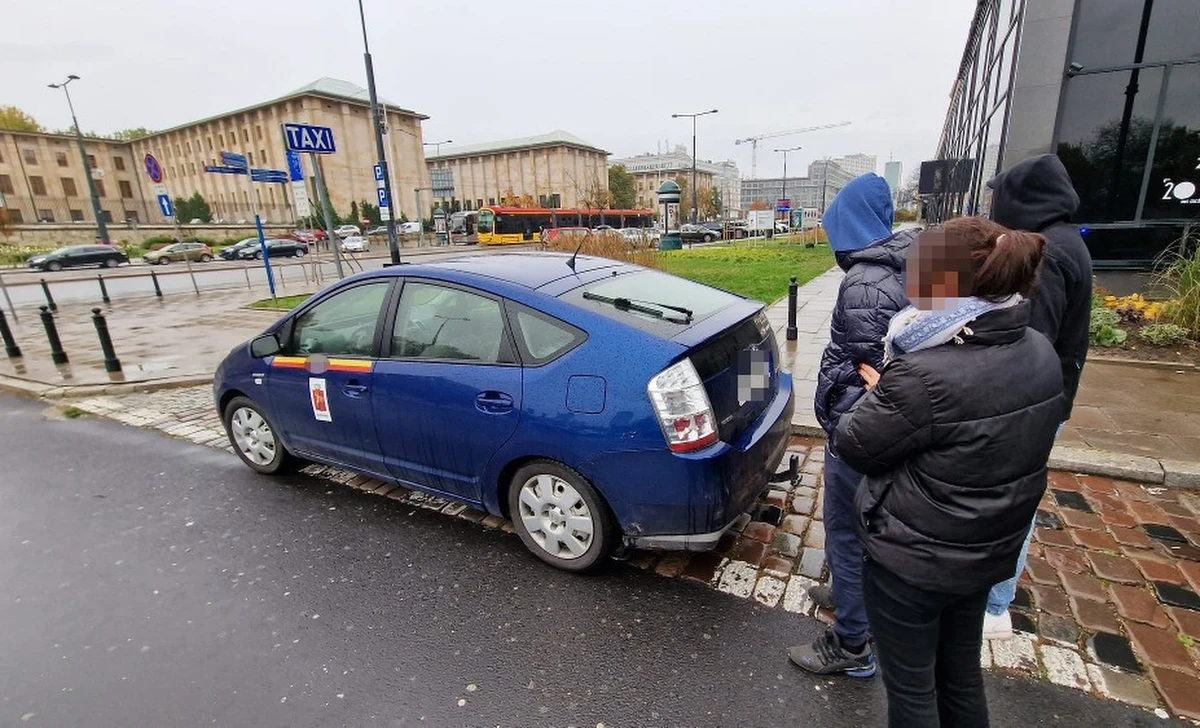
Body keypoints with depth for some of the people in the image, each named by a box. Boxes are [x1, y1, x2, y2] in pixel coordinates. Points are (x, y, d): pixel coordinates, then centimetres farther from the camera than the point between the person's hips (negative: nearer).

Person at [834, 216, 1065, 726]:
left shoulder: (924, 376, -32)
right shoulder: (1039, 351, -5)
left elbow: (853, 446, -18)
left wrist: (878, 396, -3)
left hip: (913, 560, -7)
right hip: (990, 550, 7)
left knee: (911, 686, 17)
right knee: (961, 672, 28)